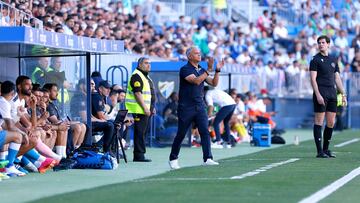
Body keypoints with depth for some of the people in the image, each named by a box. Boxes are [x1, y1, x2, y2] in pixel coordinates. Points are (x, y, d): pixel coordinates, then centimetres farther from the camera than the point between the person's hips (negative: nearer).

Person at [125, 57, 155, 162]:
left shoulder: (146, 76, 21)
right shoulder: (137, 76, -11)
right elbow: (137, 93, -19)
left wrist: (152, 108, 21)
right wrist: (145, 108, -22)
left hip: (146, 109, 10)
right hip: (139, 109, -10)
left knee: (142, 132, 11)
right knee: (140, 132, -10)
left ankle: (139, 154, 14)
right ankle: (139, 155, -11)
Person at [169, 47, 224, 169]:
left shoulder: (202, 70, 13)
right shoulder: (185, 69, -8)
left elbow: (214, 83, 11)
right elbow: (196, 81, -22)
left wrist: (217, 70, -2)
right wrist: (209, 70, -26)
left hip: (200, 106, 5)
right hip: (186, 107, -5)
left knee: (205, 131, -9)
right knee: (181, 134, 3)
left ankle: (207, 158, -14)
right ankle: (173, 159, 17)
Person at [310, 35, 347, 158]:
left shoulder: (333, 60, 17)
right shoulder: (315, 60, -1)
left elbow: (337, 78, 20)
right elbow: (313, 79, -7)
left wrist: (343, 94, 14)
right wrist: (318, 95, -17)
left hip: (332, 94, 6)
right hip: (321, 94, -6)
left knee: (331, 123, 6)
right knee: (319, 122, -6)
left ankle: (326, 149, 16)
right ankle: (320, 151, -6)